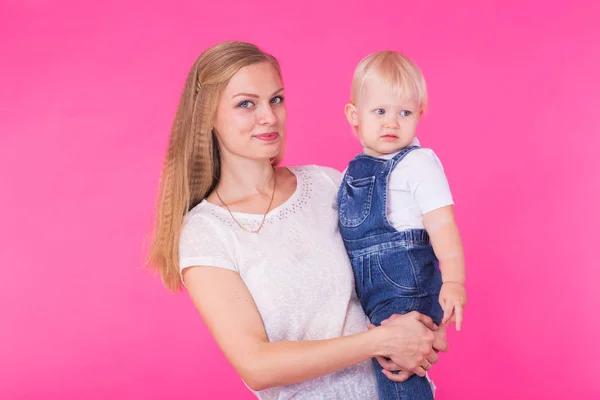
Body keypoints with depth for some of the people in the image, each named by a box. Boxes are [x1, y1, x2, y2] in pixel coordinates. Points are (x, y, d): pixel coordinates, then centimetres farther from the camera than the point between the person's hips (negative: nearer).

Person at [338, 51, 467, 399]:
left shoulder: (418, 163, -9)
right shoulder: (354, 170, 12)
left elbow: (441, 225, -17)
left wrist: (453, 282, -26)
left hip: (407, 290, -7)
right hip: (364, 292, 7)